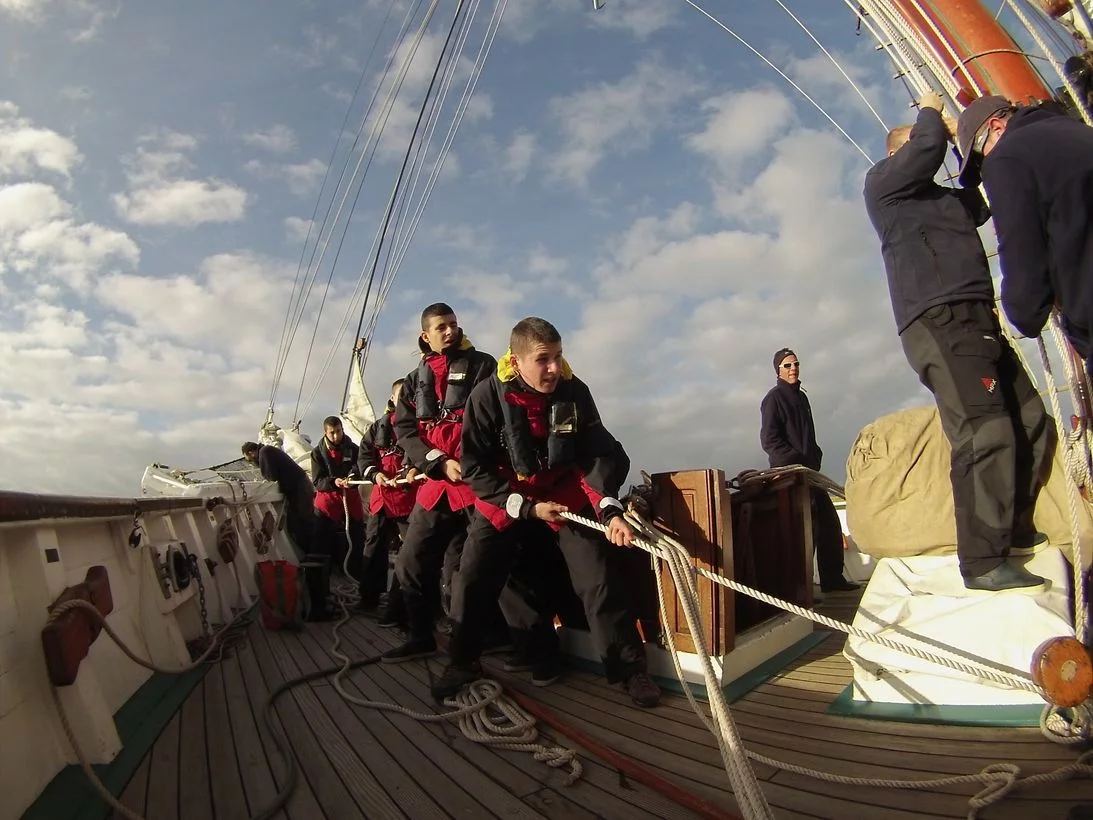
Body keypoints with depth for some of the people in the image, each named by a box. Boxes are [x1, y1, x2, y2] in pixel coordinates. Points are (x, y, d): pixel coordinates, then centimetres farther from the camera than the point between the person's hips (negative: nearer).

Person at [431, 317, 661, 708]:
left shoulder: (574, 391, -16)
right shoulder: (488, 396, -20)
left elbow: (598, 454, -15)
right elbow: (475, 468, -16)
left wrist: (610, 509, -32)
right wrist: (527, 508, -22)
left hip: (565, 495, 1)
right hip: (504, 500, 0)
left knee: (599, 579, -9)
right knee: (472, 580, -3)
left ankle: (629, 668, 6)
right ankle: (462, 662, 20)